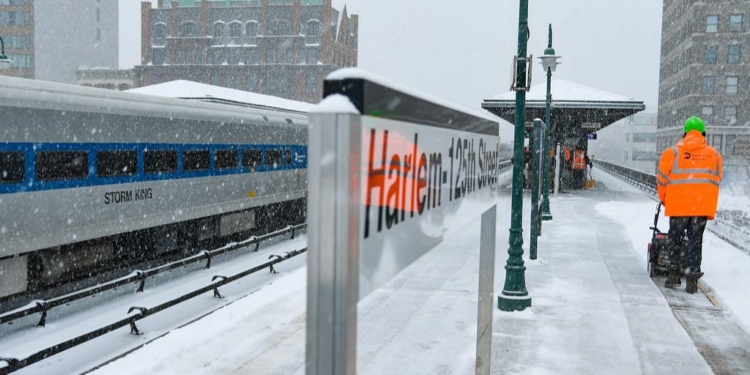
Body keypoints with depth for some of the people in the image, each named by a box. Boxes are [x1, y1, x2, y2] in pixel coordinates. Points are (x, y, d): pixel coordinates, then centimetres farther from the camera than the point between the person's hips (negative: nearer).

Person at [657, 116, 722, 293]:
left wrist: (664, 200, 18)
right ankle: (692, 278, 9)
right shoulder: (714, 154, 8)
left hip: (678, 204, -2)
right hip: (703, 205, 2)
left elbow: (662, 179, 3)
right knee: (695, 241, 9)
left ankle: (674, 273, 7)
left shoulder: (672, 152, -1)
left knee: (675, 239, 13)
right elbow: (716, 181, 13)